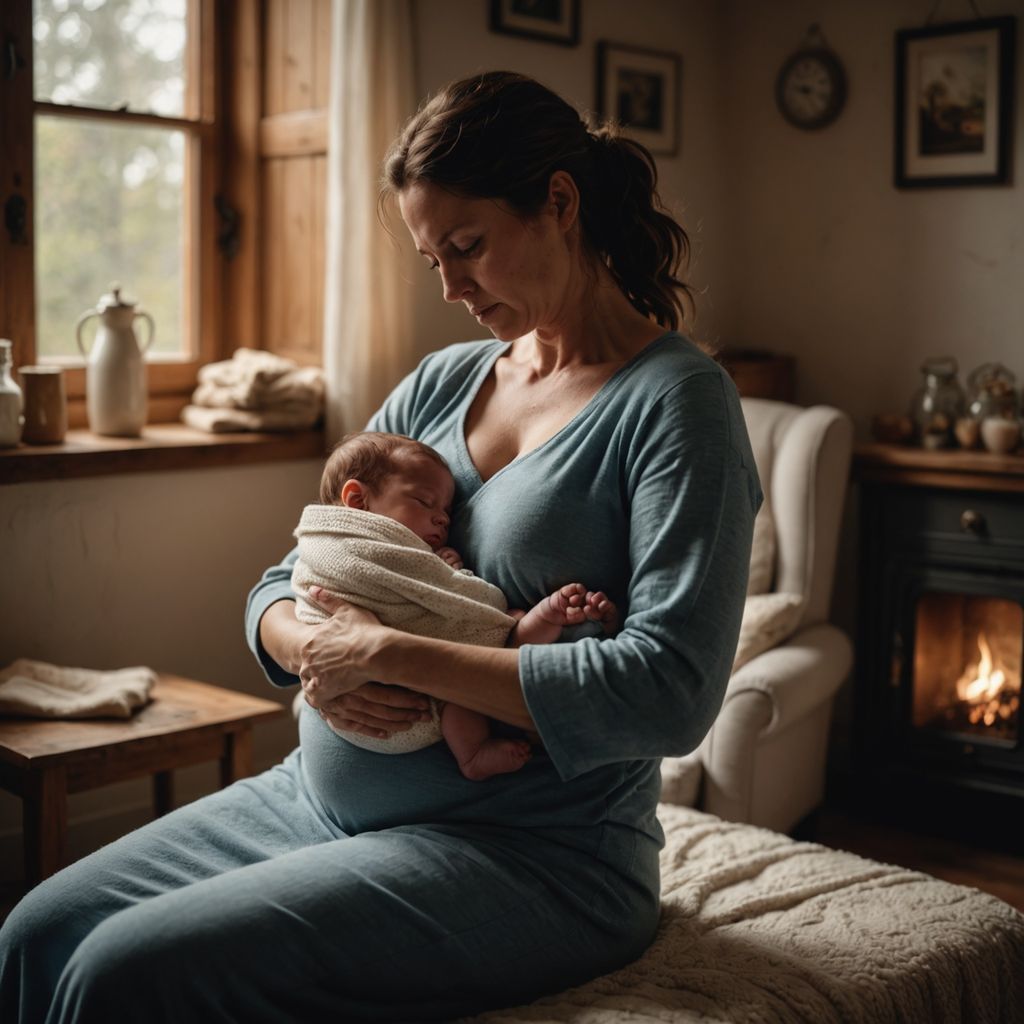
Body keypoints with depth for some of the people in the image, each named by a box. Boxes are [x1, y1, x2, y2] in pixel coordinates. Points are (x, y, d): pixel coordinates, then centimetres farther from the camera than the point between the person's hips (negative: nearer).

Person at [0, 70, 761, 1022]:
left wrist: (391, 652, -20)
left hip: (533, 860, -7)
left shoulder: (674, 399, -11)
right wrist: (311, 653, -11)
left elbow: (670, 692, -22)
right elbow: (285, 582, 14)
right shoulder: (441, 382, 11)